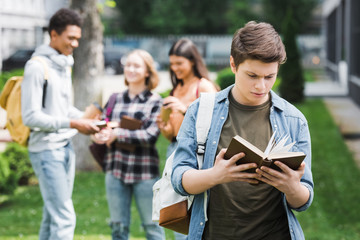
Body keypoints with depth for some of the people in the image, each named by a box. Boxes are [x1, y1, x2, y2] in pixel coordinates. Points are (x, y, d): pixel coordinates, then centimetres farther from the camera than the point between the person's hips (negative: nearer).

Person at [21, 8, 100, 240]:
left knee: (52, 216, 13)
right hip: (47, 149, -8)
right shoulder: (37, 67, -14)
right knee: (64, 218, -10)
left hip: (66, 147, 8)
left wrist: (86, 119, 4)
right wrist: (72, 124, -19)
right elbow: (31, 116, -17)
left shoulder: (65, 65, 13)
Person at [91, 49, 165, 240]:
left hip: (144, 171, -4)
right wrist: (99, 136, -13)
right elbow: (104, 128, 11)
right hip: (116, 169, 4)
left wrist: (117, 134, -21)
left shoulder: (155, 101, -1)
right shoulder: (115, 99, 12)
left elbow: (150, 135, -12)